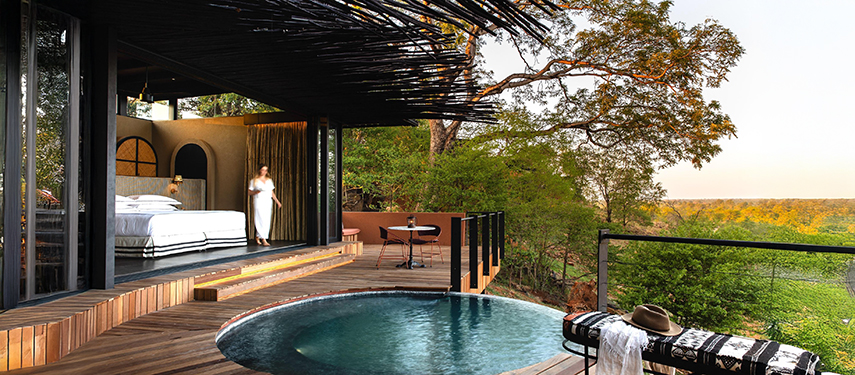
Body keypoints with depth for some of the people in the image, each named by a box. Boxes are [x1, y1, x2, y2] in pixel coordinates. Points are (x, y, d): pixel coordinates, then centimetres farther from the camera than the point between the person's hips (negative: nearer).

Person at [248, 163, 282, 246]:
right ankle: (263, 239, -11)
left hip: (268, 202, 5)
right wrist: (257, 191, -16)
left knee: (267, 221, 1)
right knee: (261, 220, -11)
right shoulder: (254, 181, 4)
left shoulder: (269, 180, 16)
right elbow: (250, 193, 3)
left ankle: (257, 237, 14)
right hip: (258, 202, -4)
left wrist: (277, 201, 12)